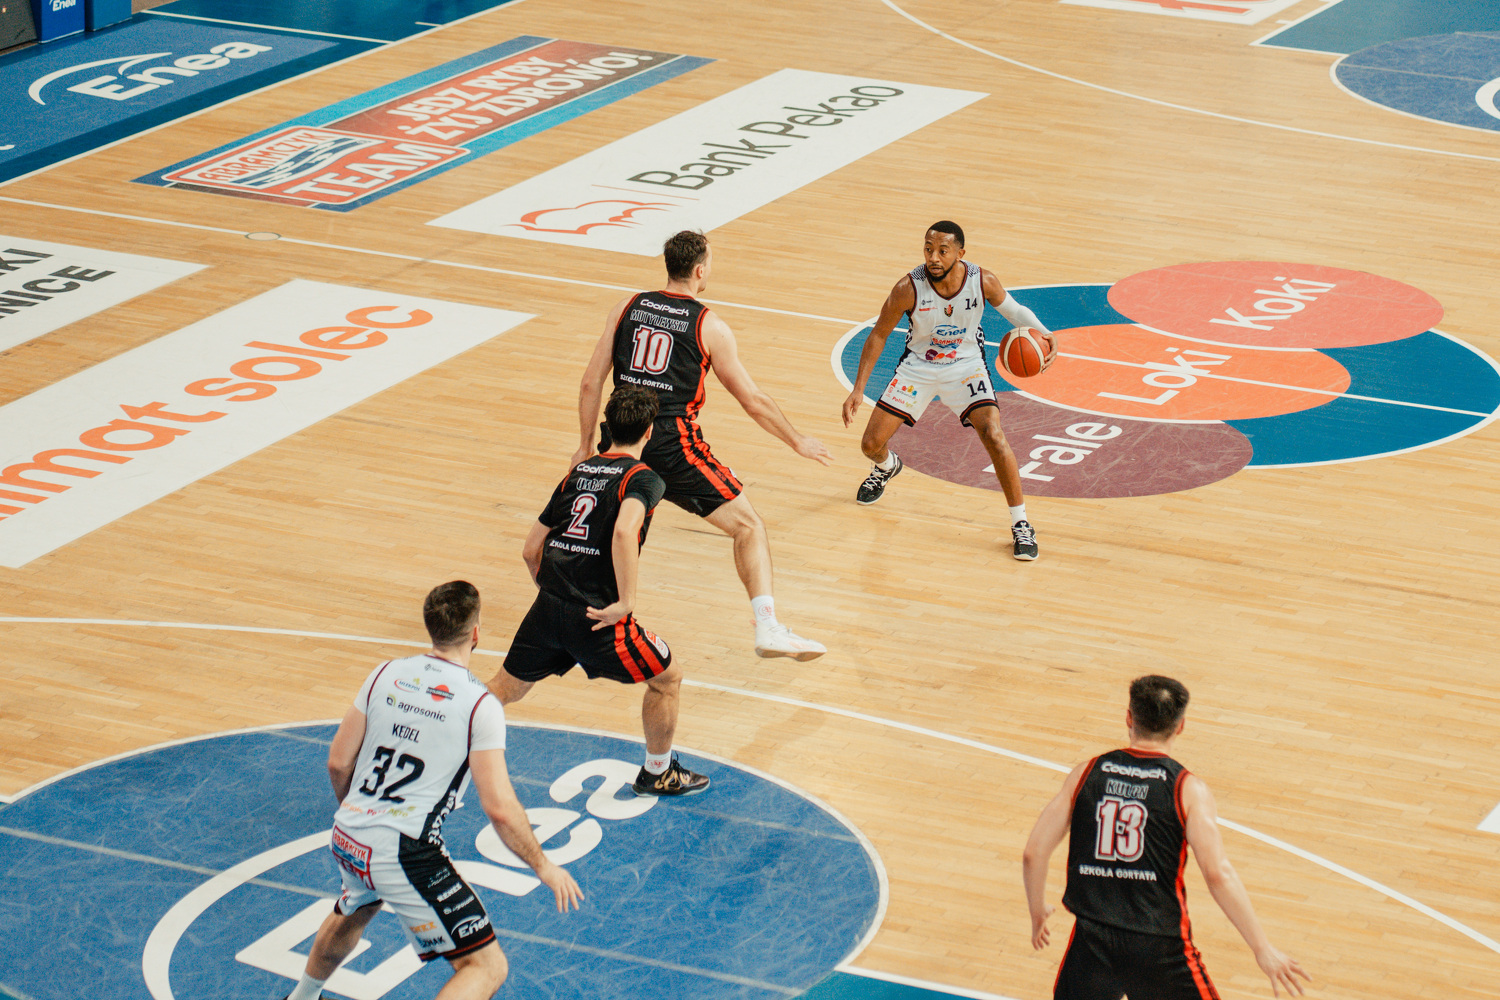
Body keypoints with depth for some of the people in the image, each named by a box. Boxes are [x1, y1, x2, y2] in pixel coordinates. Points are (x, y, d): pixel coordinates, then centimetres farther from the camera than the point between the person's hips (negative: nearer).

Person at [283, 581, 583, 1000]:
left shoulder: (385, 675, 4)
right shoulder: (481, 706, -11)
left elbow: (338, 763, 9)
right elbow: (500, 809, -14)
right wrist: (544, 867, 0)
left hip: (347, 837, 7)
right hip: (406, 853, -7)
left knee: (353, 913, 40)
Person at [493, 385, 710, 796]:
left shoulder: (577, 473, 16)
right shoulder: (643, 479, -5)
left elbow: (531, 550, 17)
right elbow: (624, 531, -27)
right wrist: (626, 602, -22)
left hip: (547, 608, 6)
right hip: (595, 616, -6)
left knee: (504, 689, 23)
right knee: (666, 678, 16)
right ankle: (657, 773, 28)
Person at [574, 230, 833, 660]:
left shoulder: (626, 309, 8)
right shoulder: (709, 326, -2)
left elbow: (591, 383, 7)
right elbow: (753, 401, 2)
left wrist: (586, 446, 17)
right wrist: (798, 442, 15)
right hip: (674, 444, -4)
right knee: (748, 527, 3)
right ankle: (768, 628, -12)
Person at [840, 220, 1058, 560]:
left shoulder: (984, 282, -23)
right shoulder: (909, 288, -26)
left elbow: (1010, 308, 0)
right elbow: (878, 335, -12)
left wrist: (1042, 332, -19)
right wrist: (858, 389, -14)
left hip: (966, 365, -1)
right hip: (918, 365, 1)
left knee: (994, 437, -22)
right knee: (871, 444, 1)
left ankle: (1021, 524, -7)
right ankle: (887, 467, 43)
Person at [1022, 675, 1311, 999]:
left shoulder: (1086, 774, 5)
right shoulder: (1188, 789, -5)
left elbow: (1034, 855, 4)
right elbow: (1218, 874, -14)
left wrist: (1038, 913, 22)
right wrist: (1264, 951, -11)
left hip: (1094, 937, 3)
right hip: (1160, 945, -3)